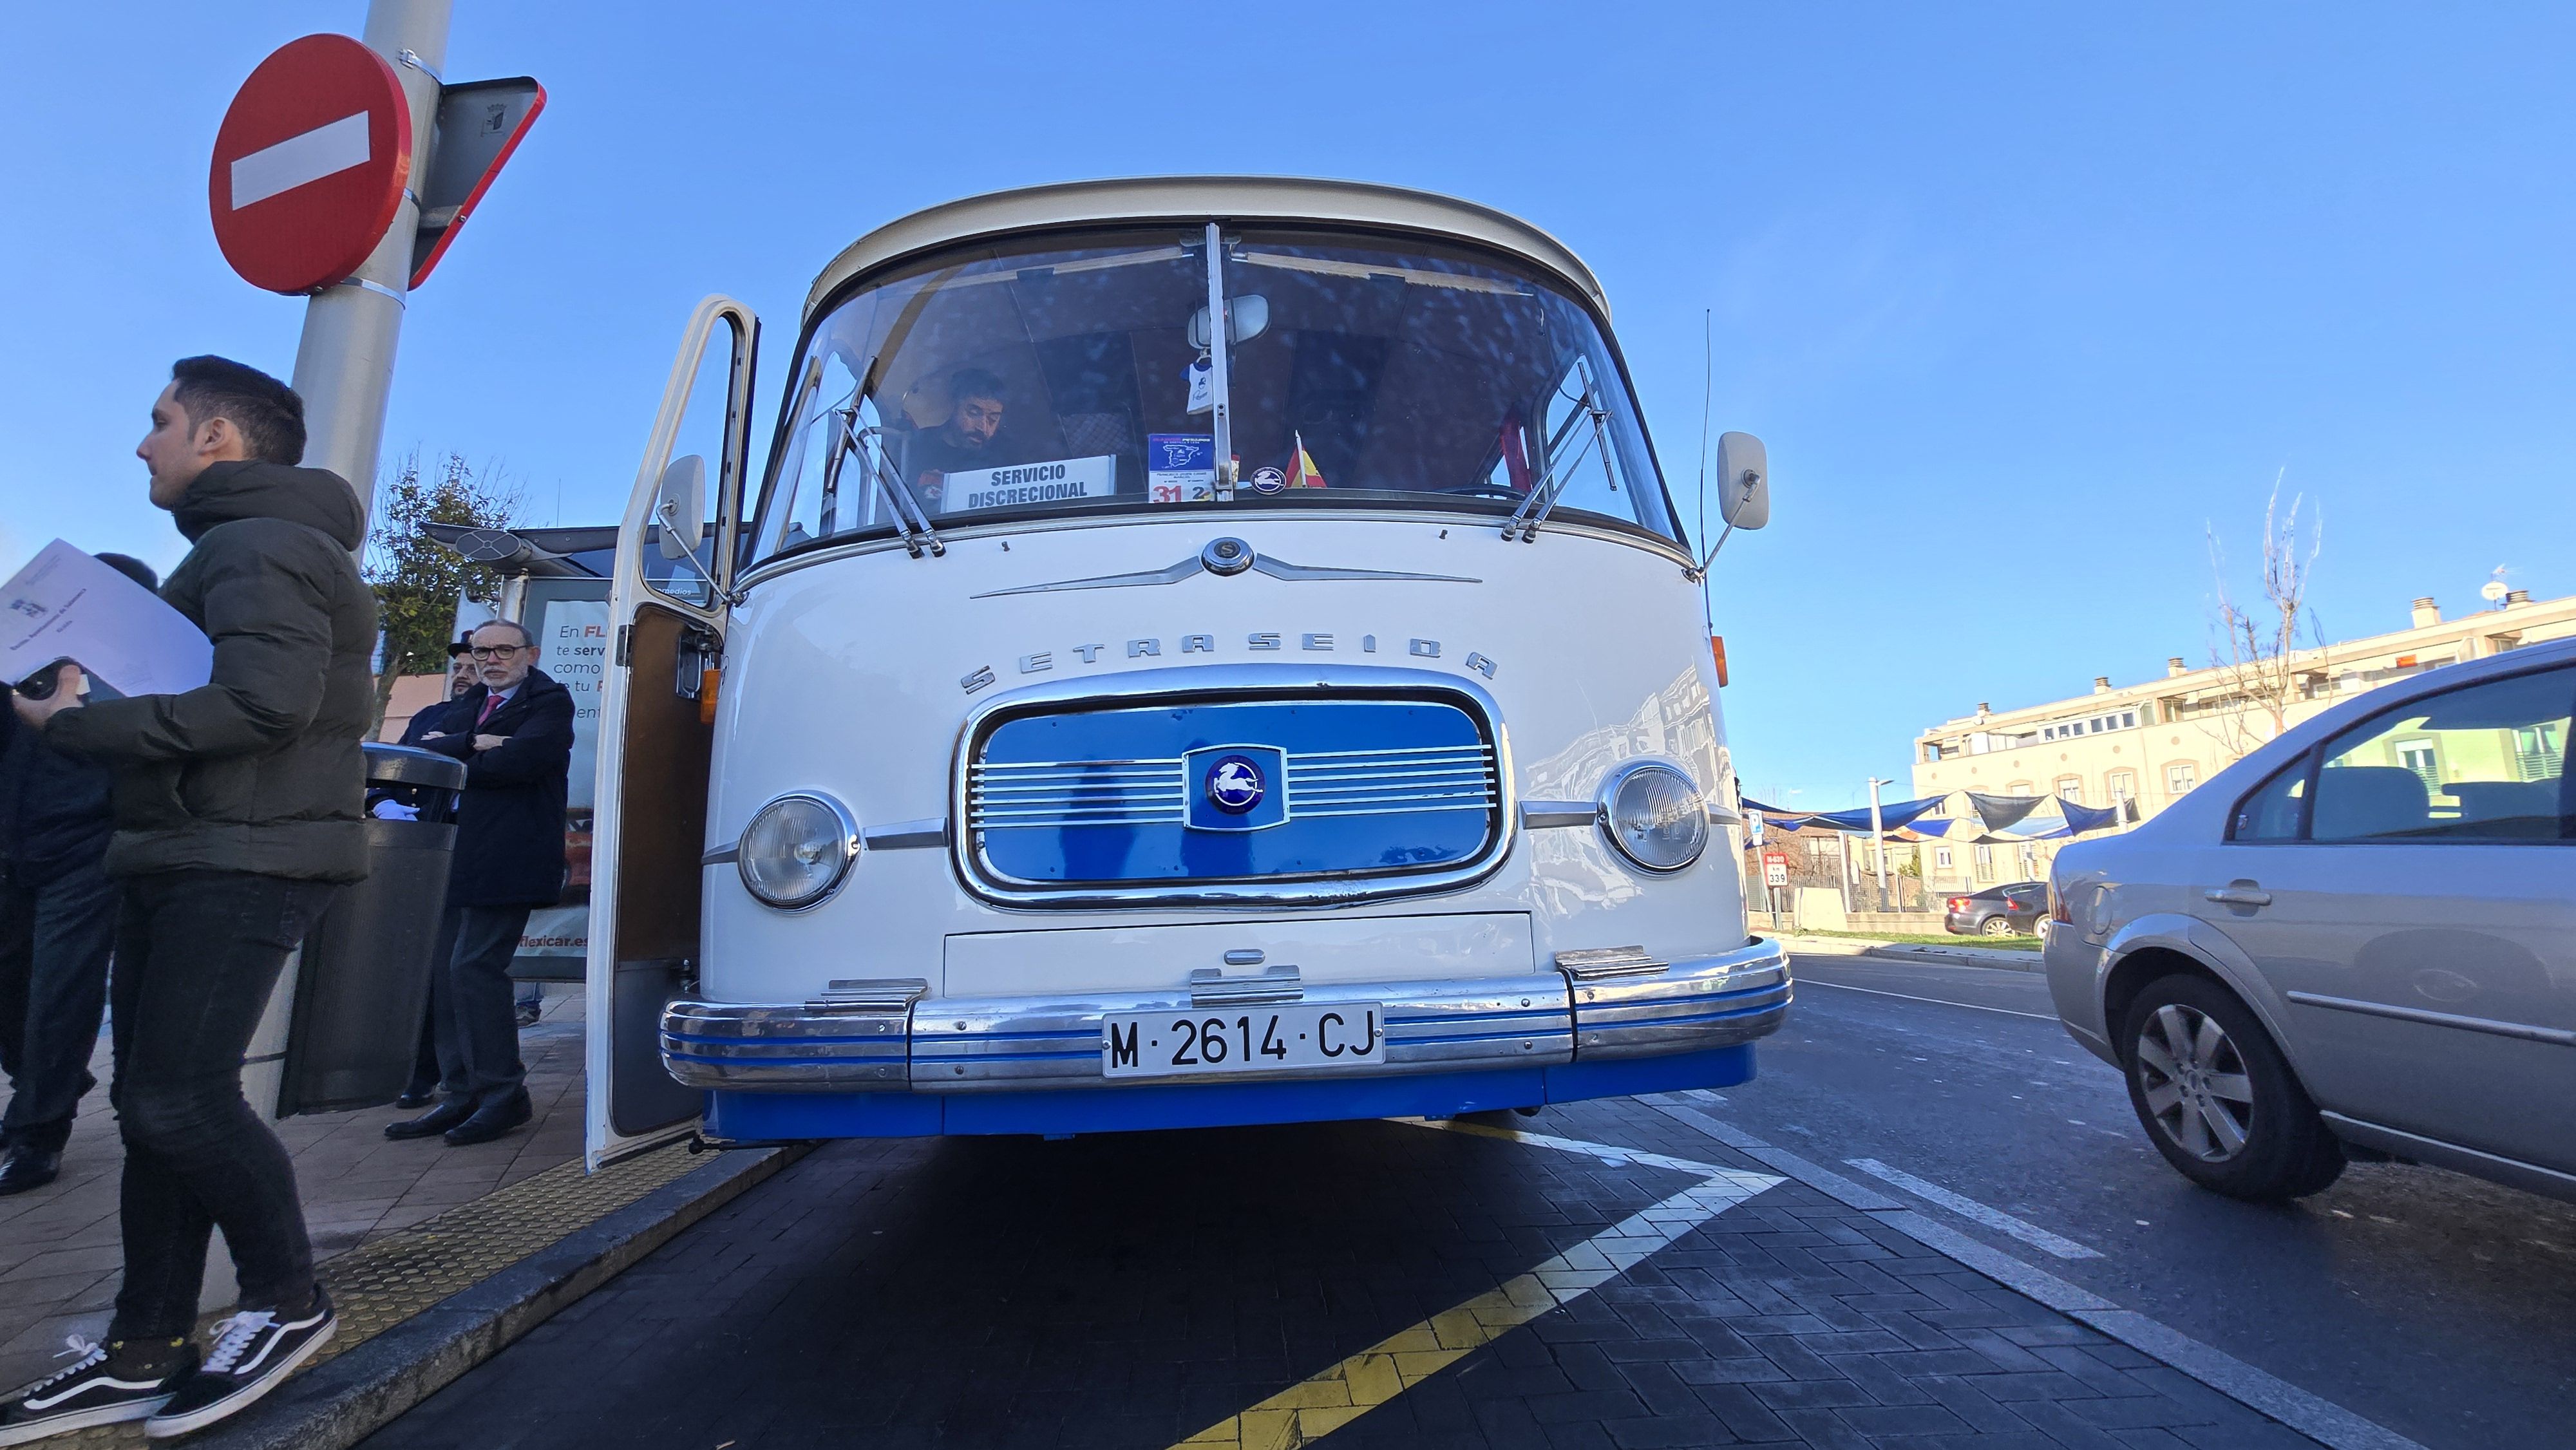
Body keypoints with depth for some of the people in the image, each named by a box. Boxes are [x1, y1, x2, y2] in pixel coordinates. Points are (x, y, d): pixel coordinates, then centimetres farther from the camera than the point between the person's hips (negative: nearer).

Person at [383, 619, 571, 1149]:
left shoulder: (550, 702, 0)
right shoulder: (467, 706, 23)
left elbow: (516, 761, -16)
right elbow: (422, 750, 7)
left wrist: (449, 756, -2)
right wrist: (471, 744, -11)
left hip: (505, 862, -8)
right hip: (455, 860, 8)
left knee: (474, 968, -11)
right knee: (444, 974, 7)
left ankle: (504, 1096, -1)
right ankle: (459, 1096, 16)